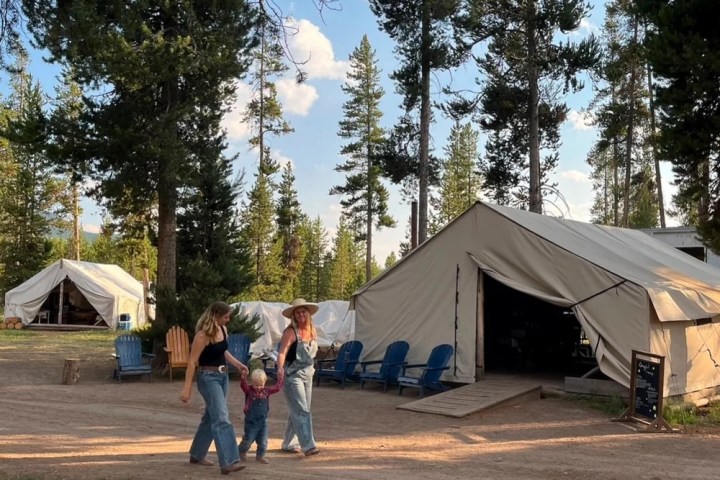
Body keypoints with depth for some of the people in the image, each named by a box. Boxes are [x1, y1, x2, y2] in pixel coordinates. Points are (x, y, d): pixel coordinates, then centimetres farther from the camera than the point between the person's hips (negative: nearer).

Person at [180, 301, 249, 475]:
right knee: (222, 418, -15)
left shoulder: (223, 330, 5)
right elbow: (192, 362, -17)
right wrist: (187, 387, -19)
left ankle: (197, 454, 32)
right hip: (208, 378, -8)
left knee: (211, 417, 17)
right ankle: (228, 462, -18)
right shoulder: (203, 335, -18)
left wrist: (237, 364, 7)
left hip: (223, 376, 8)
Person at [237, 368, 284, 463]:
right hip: (251, 421, -4)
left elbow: (277, 388, 10)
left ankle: (260, 455, 22)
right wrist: (243, 377, -45)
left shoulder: (266, 391, 3)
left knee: (263, 441, 6)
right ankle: (241, 452, 29)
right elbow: (243, 385, -28)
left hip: (263, 421, 4)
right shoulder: (249, 390, -9)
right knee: (248, 439, 4)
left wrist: (280, 377, 5)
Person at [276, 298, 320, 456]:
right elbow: (282, 352, -23)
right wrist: (280, 367, -40)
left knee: (296, 411, 14)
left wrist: (310, 370, 16)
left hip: (307, 374, 7)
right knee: (302, 410, -11)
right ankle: (308, 445, -11)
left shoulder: (312, 331, 7)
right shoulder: (291, 332, -13)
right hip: (292, 375, -7)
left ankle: (289, 443, 25)